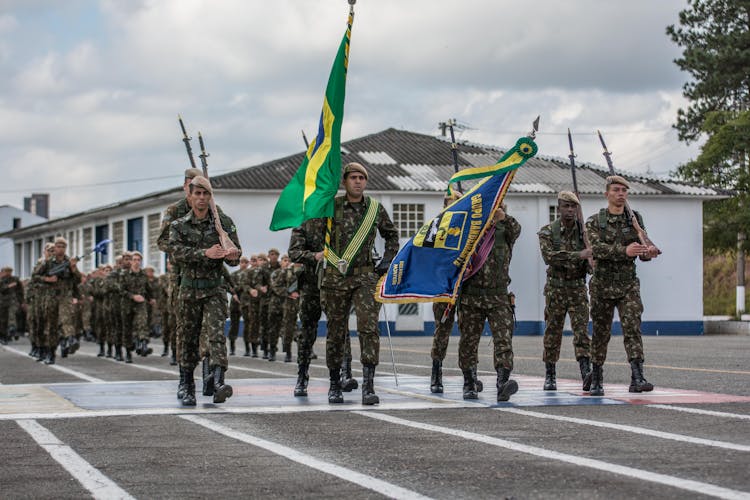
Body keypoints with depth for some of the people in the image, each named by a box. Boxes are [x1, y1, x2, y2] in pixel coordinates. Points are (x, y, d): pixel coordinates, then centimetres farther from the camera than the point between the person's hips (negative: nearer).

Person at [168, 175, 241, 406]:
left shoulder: (224, 223, 2)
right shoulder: (178, 226, 2)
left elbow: (235, 255, -1)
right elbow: (177, 252, -15)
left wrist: (232, 255, -27)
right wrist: (206, 253, -30)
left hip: (214, 288, -1)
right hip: (189, 288, 1)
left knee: (217, 334, -16)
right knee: (187, 337, 6)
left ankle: (218, 382, -27)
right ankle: (186, 386, 15)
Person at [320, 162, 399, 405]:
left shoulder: (376, 209, 6)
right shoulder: (331, 207, 0)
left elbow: (391, 234, 24)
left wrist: (388, 260, 12)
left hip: (365, 277, 1)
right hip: (335, 278, -1)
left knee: (369, 327, -14)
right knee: (336, 332, 6)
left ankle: (368, 386, -17)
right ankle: (335, 385, 19)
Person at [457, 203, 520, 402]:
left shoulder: (504, 231, 7)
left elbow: (515, 229, -16)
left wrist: (502, 217, -36)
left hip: (499, 298, 0)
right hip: (471, 297, 0)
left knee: (504, 340, -13)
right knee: (468, 342, 6)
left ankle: (503, 382, -22)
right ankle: (470, 385, 18)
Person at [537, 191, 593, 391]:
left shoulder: (584, 231, 2)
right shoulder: (547, 232, -4)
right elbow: (549, 256, -21)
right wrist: (578, 255, -29)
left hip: (578, 287, 1)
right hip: (556, 287, -1)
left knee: (581, 330, -11)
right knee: (553, 332, 6)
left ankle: (586, 373, -21)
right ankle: (550, 376, 16)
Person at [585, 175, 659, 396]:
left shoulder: (635, 219, 7)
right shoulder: (594, 222, -2)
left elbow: (642, 249, 2)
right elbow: (596, 248, -19)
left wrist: (649, 251, -24)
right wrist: (624, 251, -34)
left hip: (628, 285, 1)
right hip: (602, 285, -1)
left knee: (633, 328, -13)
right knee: (600, 332, 6)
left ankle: (637, 378, -20)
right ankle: (596, 380, 19)